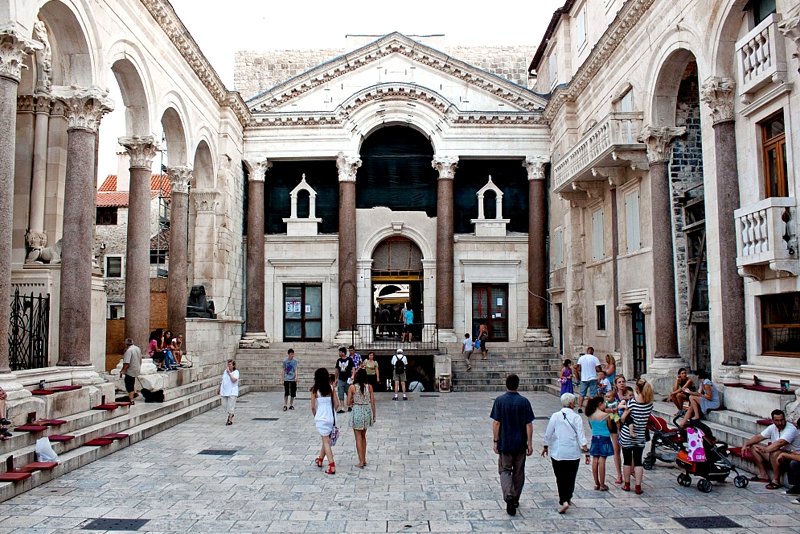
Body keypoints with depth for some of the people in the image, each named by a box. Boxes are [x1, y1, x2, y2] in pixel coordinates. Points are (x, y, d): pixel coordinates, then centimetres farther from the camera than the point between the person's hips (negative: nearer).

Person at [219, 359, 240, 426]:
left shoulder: (236, 372, -8)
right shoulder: (225, 371, 9)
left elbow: (234, 380, -23)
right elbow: (223, 380, 18)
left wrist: (229, 373, -21)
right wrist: (220, 389, 18)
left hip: (232, 392, -6)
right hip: (224, 391, 6)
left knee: (230, 406, -4)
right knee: (224, 405, 9)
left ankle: (230, 420, 6)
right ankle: (230, 414, 34)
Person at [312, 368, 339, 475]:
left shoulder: (315, 390, -9)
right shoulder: (331, 388, -1)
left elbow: (313, 407, -7)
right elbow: (336, 404, 0)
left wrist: (315, 415, 11)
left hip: (321, 418, -4)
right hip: (331, 417, 4)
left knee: (326, 442, 0)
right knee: (326, 440, 21)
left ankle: (332, 466, -8)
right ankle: (320, 459, 39)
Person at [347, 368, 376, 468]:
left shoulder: (352, 387, -11)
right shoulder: (369, 387, -4)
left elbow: (348, 403, -8)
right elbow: (372, 402, 0)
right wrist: (373, 415, 9)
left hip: (357, 412, -3)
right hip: (367, 411, 3)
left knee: (358, 438, 5)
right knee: (363, 436, 20)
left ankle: (361, 461, 3)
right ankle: (364, 459, 25)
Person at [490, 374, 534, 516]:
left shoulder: (499, 401, -8)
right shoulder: (524, 402, -5)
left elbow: (496, 423, -9)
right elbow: (529, 425, -5)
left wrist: (496, 441, -2)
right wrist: (530, 444, 1)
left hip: (504, 443, -1)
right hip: (520, 444, 1)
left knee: (505, 470, 9)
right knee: (518, 471, 15)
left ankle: (509, 495, -13)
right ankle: (515, 500, 24)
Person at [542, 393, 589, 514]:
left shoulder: (555, 416, -4)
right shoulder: (576, 417, -8)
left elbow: (548, 434, 1)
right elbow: (581, 436, -8)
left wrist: (545, 447, 16)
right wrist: (586, 452, -2)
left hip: (558, 453, 0)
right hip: (573, 453, 0)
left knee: (560, 477, 4)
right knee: (570, 477, 14)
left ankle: (564, 501, -8)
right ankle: (568, 498, 25)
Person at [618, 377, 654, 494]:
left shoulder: (632, 402, -18)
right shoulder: (650, 404, -7)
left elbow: (623, 419, -12)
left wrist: (622, 407, 8)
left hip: (626, 436, -2)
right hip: (640, 436, 3)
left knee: (627, 460, 10)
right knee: (638, 461, 8)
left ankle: (627, 484, 21)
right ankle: (638, 486, 5)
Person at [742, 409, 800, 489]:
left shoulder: (790, 429, -21)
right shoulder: (772, 427, 3)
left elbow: (780, 443, -36)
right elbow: (758, 437, 4)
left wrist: (766, 449, -41)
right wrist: (746, 444, -10)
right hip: (777, 451, 9)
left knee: (775, 453, -40)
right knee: (754, 447, 2)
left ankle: (776, 481, -23)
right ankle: (763, 475, 3)